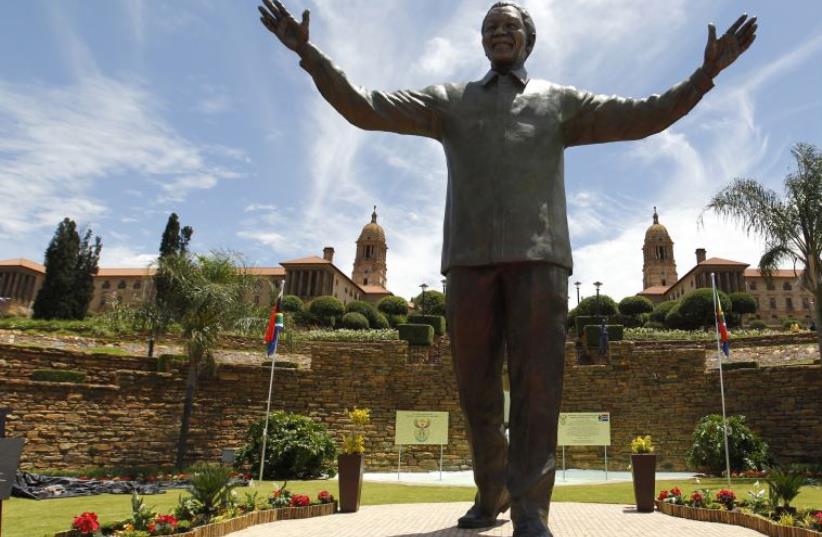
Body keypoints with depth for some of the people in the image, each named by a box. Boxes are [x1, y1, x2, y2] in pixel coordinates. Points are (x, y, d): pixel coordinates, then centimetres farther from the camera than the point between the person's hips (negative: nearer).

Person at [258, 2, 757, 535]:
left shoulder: (560, 101, 20)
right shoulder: (449, 100, 20)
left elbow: (642, 117, 13)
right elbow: (366, 108, 11)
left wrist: (706, 72, 1)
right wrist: (309, 53, 4)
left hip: (539, 256, -1)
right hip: (470, 258, 1)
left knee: (537, 383, -11)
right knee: (478, 389, 3)